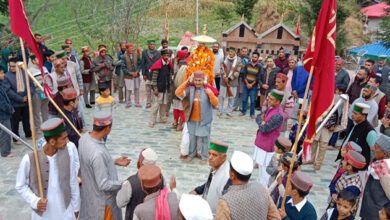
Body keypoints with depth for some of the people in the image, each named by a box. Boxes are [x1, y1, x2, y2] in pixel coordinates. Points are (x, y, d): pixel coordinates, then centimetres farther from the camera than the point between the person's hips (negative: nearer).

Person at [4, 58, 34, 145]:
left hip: (26, 102, 3)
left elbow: (32, 85, 1)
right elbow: (8, 91, -15)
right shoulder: (7, 76, -11)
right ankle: (16, 139, 22)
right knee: (15, 122, 8)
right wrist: (21, 99, -18)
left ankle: (28, 134, 37)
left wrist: (29, 96, -14)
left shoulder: (25, 73, -3)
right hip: (15, 104, -3)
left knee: (26, 119, 20)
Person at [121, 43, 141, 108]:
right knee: (128, 90, 1)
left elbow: (139, 64, 4)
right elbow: (123, 67, -8)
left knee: (137, 89, 10)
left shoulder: (136, 55, -2)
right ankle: (128, 103, 19)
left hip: (136, 75, 3)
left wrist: (137, 72, -9)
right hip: (128, 76, -3)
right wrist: (130, 73, -14)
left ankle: (137, 103, 23)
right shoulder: (124, 57, -10)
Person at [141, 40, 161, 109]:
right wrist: (143, 74, -1)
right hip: (147, 74, 1)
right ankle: (148, 103, 17)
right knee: (148, 90, 6)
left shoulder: (158, 53, 4)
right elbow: (142, 63, 4)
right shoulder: (144, 52, 5)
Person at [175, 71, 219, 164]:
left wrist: (210, 94, -31)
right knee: (192, 138, 18)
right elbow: (177, 93, -13)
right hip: (192, 120, 3)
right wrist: (186, 82, -18)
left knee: (204, 139, 8)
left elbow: (215, 104, -15)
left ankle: (204, 157, 26)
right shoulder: (190, 89, -3)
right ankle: (191, 154, 39)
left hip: (204, 120, -2)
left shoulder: (207, 90, -9)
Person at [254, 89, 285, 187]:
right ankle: (261, 187, 39)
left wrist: (261, 122, -5)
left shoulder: (278, 115, -25)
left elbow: (264, 129, -24)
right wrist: (262, 121, -13)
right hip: (262, 144, 10)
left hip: (268, 147, -10)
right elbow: (258, 117, 9)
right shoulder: (270, 108, 5)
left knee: (265, 170, 1)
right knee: (261, 167, 22)